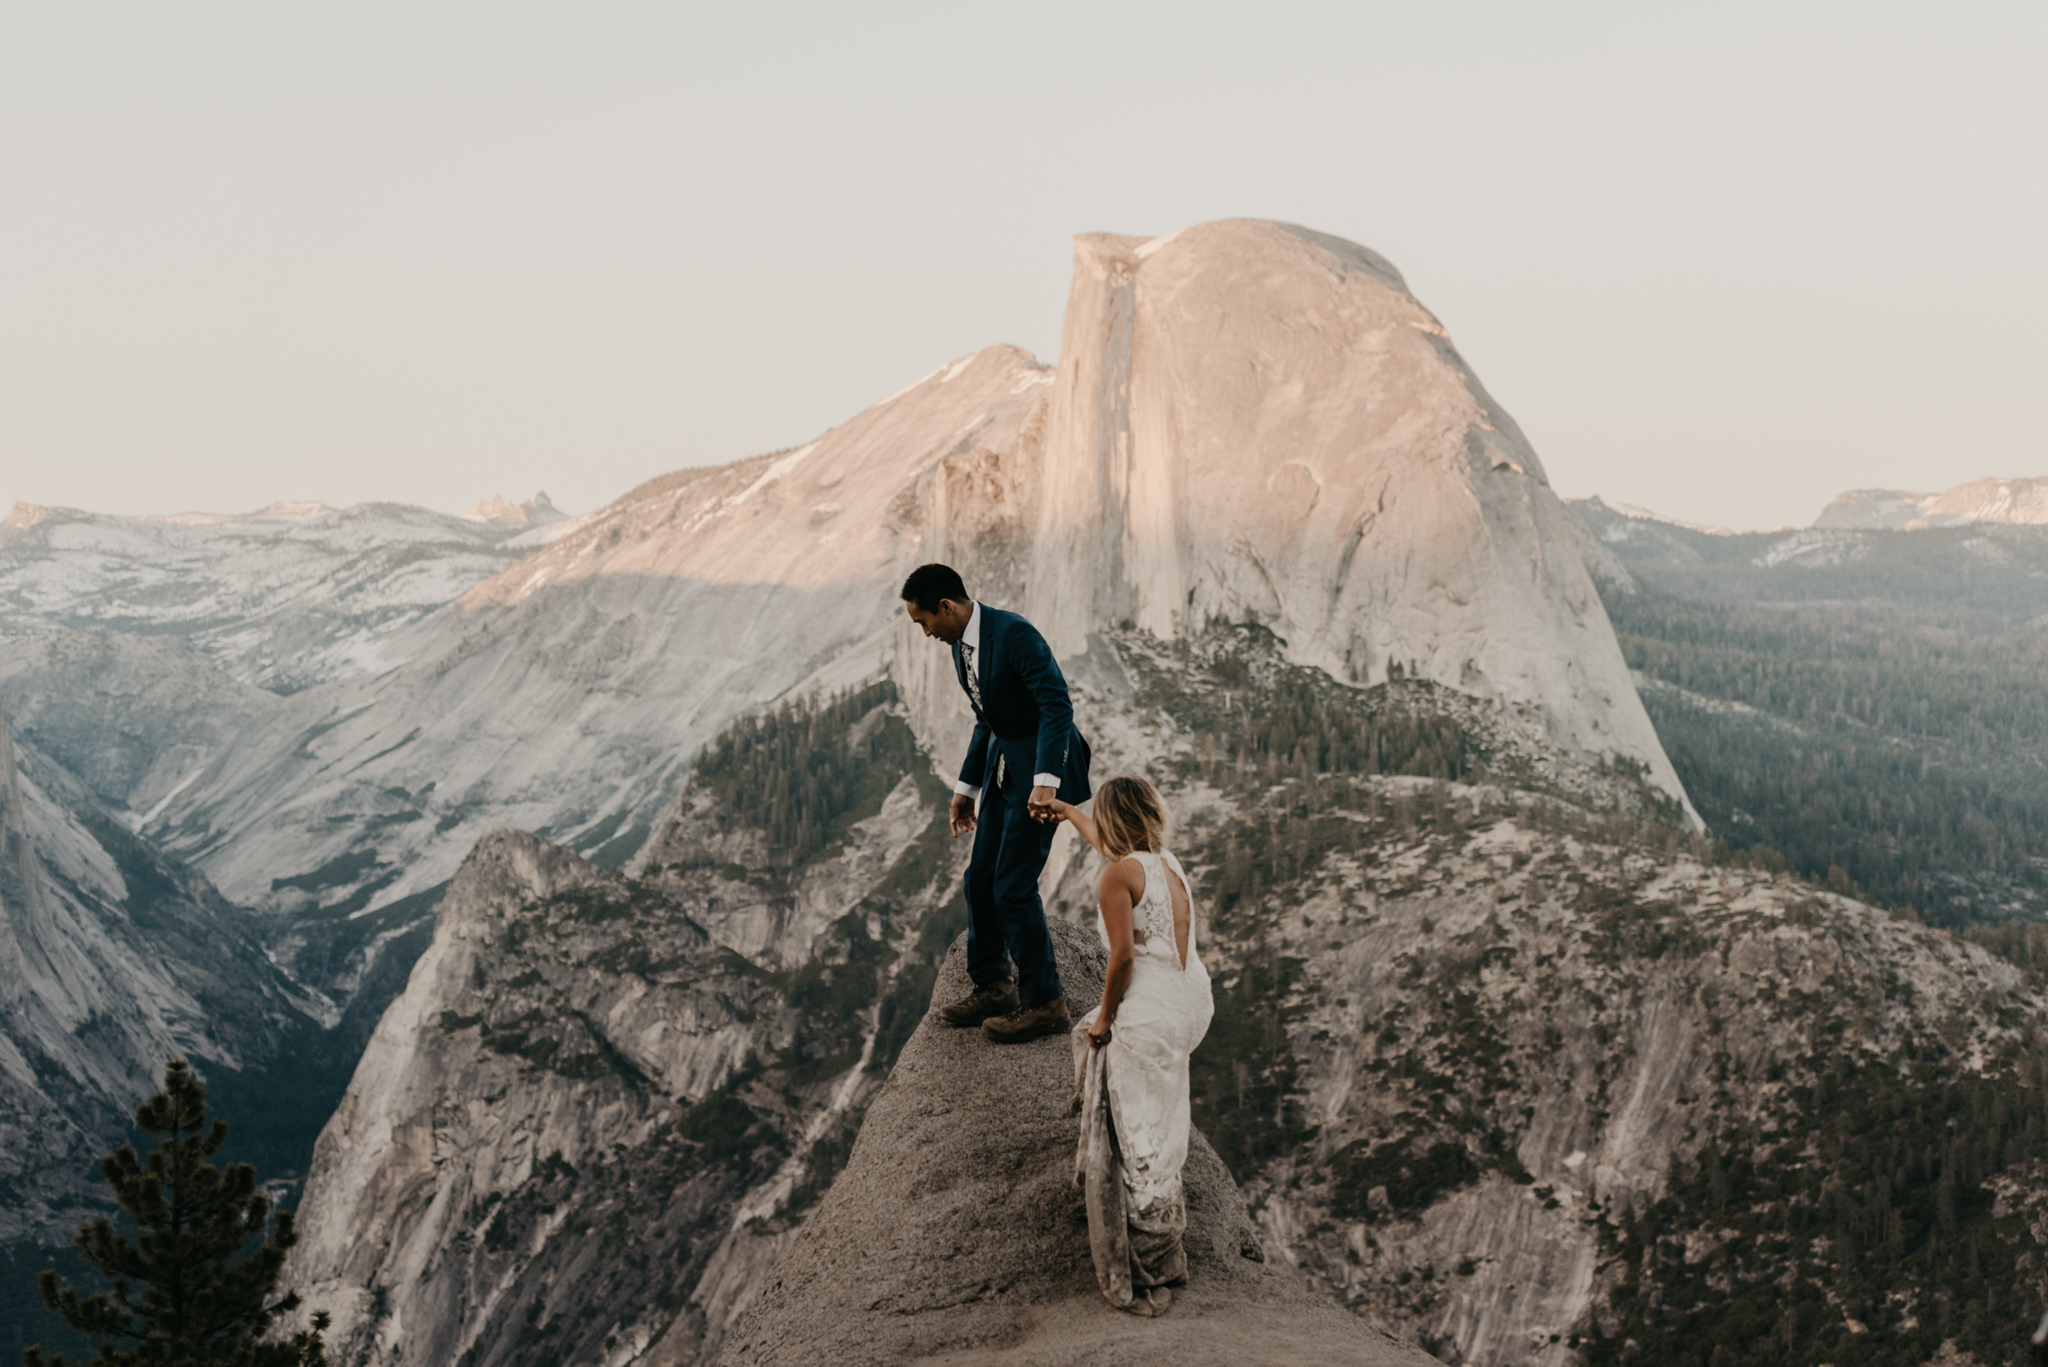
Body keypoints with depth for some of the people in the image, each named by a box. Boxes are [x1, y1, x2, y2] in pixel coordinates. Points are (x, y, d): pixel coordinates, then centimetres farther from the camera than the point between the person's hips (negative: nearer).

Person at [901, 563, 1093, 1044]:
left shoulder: (1014, 634, -23)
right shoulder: (960, 645, 7)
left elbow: (1057, 705, -27)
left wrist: (1045, 782, -35)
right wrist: (966, 788, 19)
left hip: (1044, 767, -9)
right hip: (1004, 765, 9)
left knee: (1013, 886, -7)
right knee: (981, 879, 12)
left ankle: (1045, 1003, 6)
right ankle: (992, 988, 28)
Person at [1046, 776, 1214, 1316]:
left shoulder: (1120, 874, -13)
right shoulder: (1168, 862, 12)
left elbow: (1123, 956, -17)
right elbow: (1106, 843, 33)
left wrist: (1106, 1016, -2)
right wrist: (1067, 811, 49)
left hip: (1150, 1017, -9)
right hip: (1192, 1003, 9)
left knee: (1144, 1148, -2)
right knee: (1090, 1035, 34)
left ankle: (1148, 1279, 4)